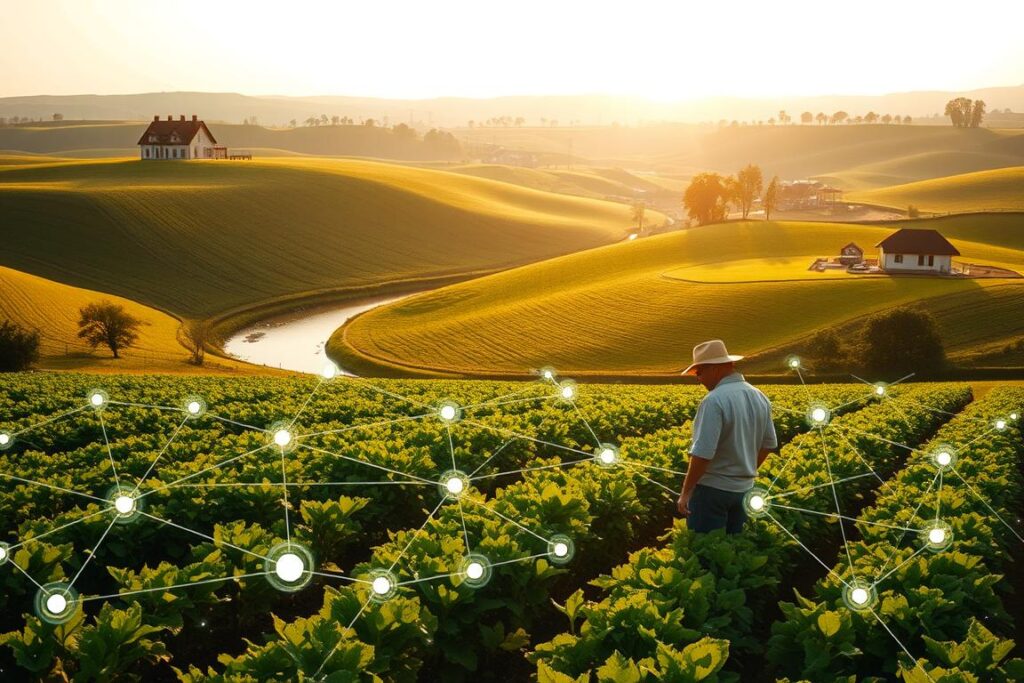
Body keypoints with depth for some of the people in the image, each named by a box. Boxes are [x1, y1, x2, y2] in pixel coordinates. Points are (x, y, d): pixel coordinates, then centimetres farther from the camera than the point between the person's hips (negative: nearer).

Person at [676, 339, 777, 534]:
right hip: (743, 488, 8)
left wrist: (685, 492, -17)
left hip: (712, 488, -8)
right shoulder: (760, 397, 5)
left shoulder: (715, 400, -21)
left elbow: (703, 452, -25)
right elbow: (769, 443, 15)